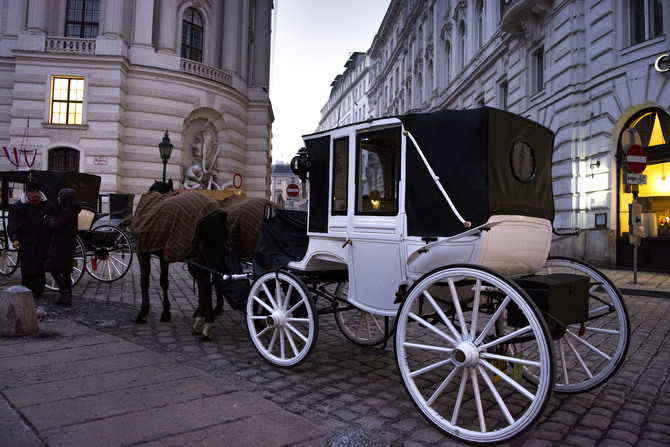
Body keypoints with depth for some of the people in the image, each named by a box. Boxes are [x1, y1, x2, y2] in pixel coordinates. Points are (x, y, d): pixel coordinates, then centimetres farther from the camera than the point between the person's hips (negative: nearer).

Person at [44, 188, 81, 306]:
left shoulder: (66, 211, -17)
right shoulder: (72, 211, 13)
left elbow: (55, 227, -16)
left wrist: (49, 218, 0)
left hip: (61, 247, -9)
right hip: (69, 247, 9)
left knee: (54, 270, -3)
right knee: (65, 272, 12)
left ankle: (65, 295, -6)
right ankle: (68, 297, 15)